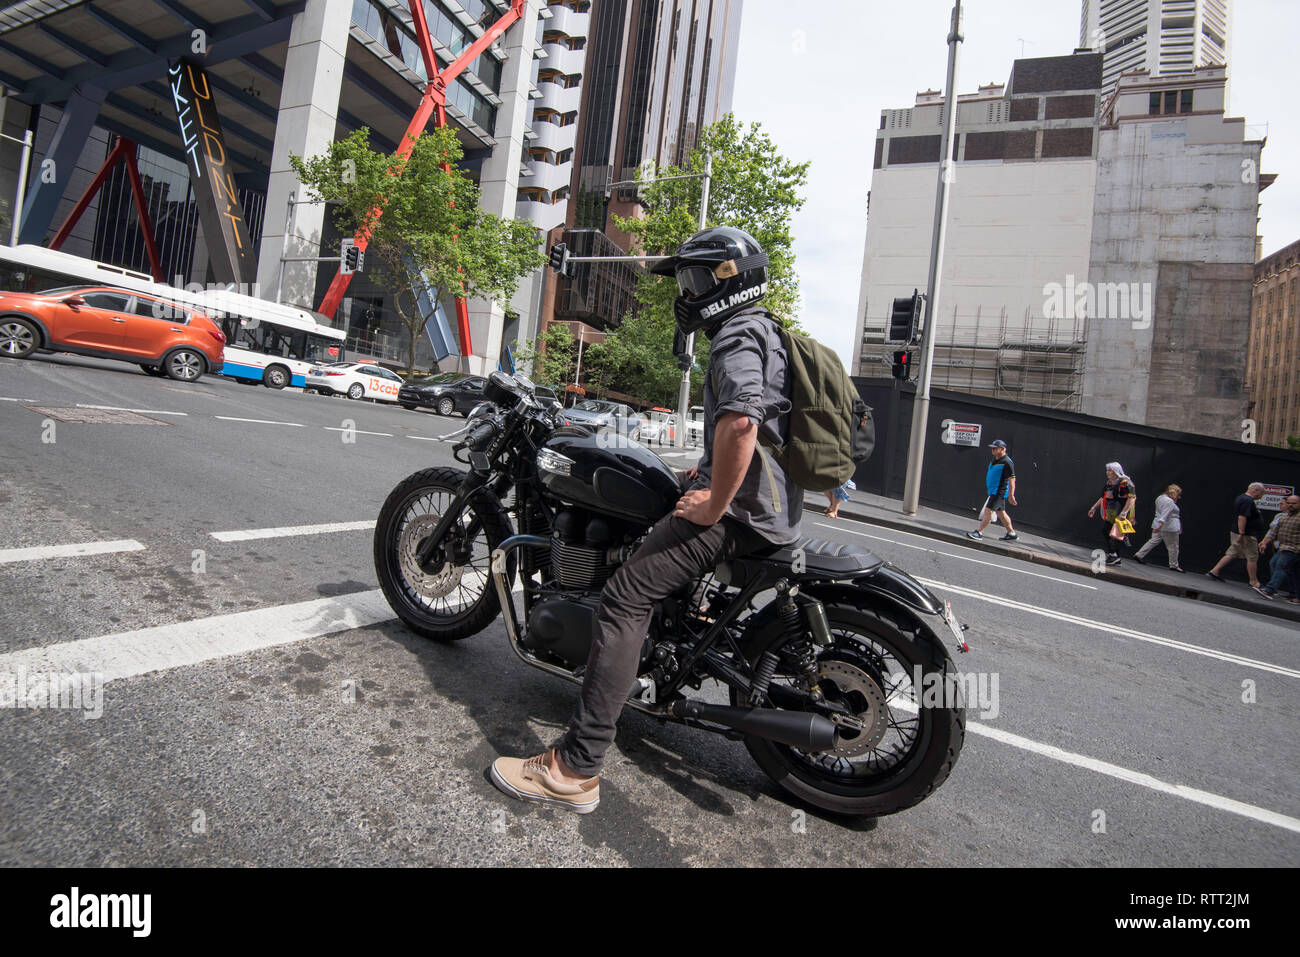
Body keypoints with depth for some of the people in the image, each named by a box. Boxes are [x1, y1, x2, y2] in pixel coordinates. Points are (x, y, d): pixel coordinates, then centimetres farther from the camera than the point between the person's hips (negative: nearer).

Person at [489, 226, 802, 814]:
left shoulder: (737, 335, -11)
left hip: (738, 511, -11)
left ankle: (576, 767, -14)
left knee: (626, 597, -15)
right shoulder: (764, 330, 23)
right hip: (771, 504, 11)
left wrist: (714, 505, -23)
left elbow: (740, 421, -32)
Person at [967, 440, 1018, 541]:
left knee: (988, 510, -12)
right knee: (1001, 513, 15)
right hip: (994, 491, 10)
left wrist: (1011, 495, -22)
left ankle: (979, 532, -10)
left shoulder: (1007, 462, -14)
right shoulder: (995, 460, 14)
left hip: (999, 492, -10)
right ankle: (1012, 533, 25)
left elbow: (1012, 479, -18)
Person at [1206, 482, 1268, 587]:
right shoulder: (1248, 501, -17)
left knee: (1231, 554, 10)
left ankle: (1214, 571, 7)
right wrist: (1241, 534, -26)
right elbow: (1242, 517, -25)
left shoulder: (1241, 498, 14)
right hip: (1247, 535, -9)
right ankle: (1254, 583, 8)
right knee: (1252, 558, 0)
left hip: (1237, 532, 9)